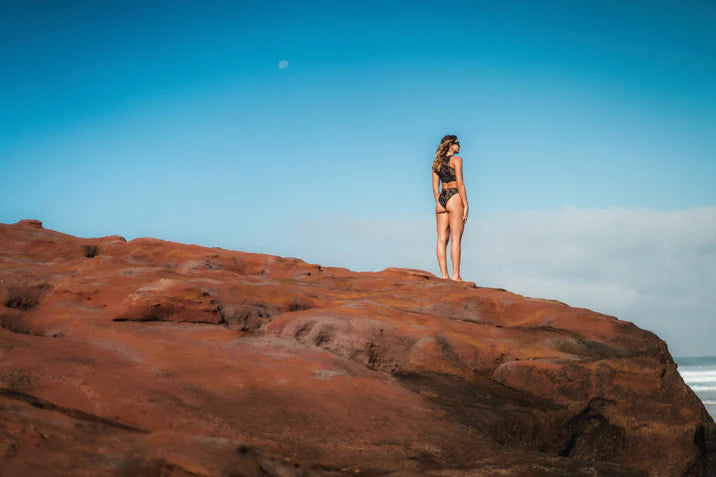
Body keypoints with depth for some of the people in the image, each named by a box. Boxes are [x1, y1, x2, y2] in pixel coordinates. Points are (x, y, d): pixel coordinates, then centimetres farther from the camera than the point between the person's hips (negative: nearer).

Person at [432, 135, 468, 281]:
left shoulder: (437, 163, 14)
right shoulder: (456, 159, -4)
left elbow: (435, 187, 13)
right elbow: (460, 184, -11)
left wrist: (440, 204, 17)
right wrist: (466, 205, -9)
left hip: (441, 200, 7)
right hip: (454, 199, -6)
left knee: (442, 240, 4)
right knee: (455, 240, -7)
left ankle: (444, 276, 4)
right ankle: (456, 276, -10)